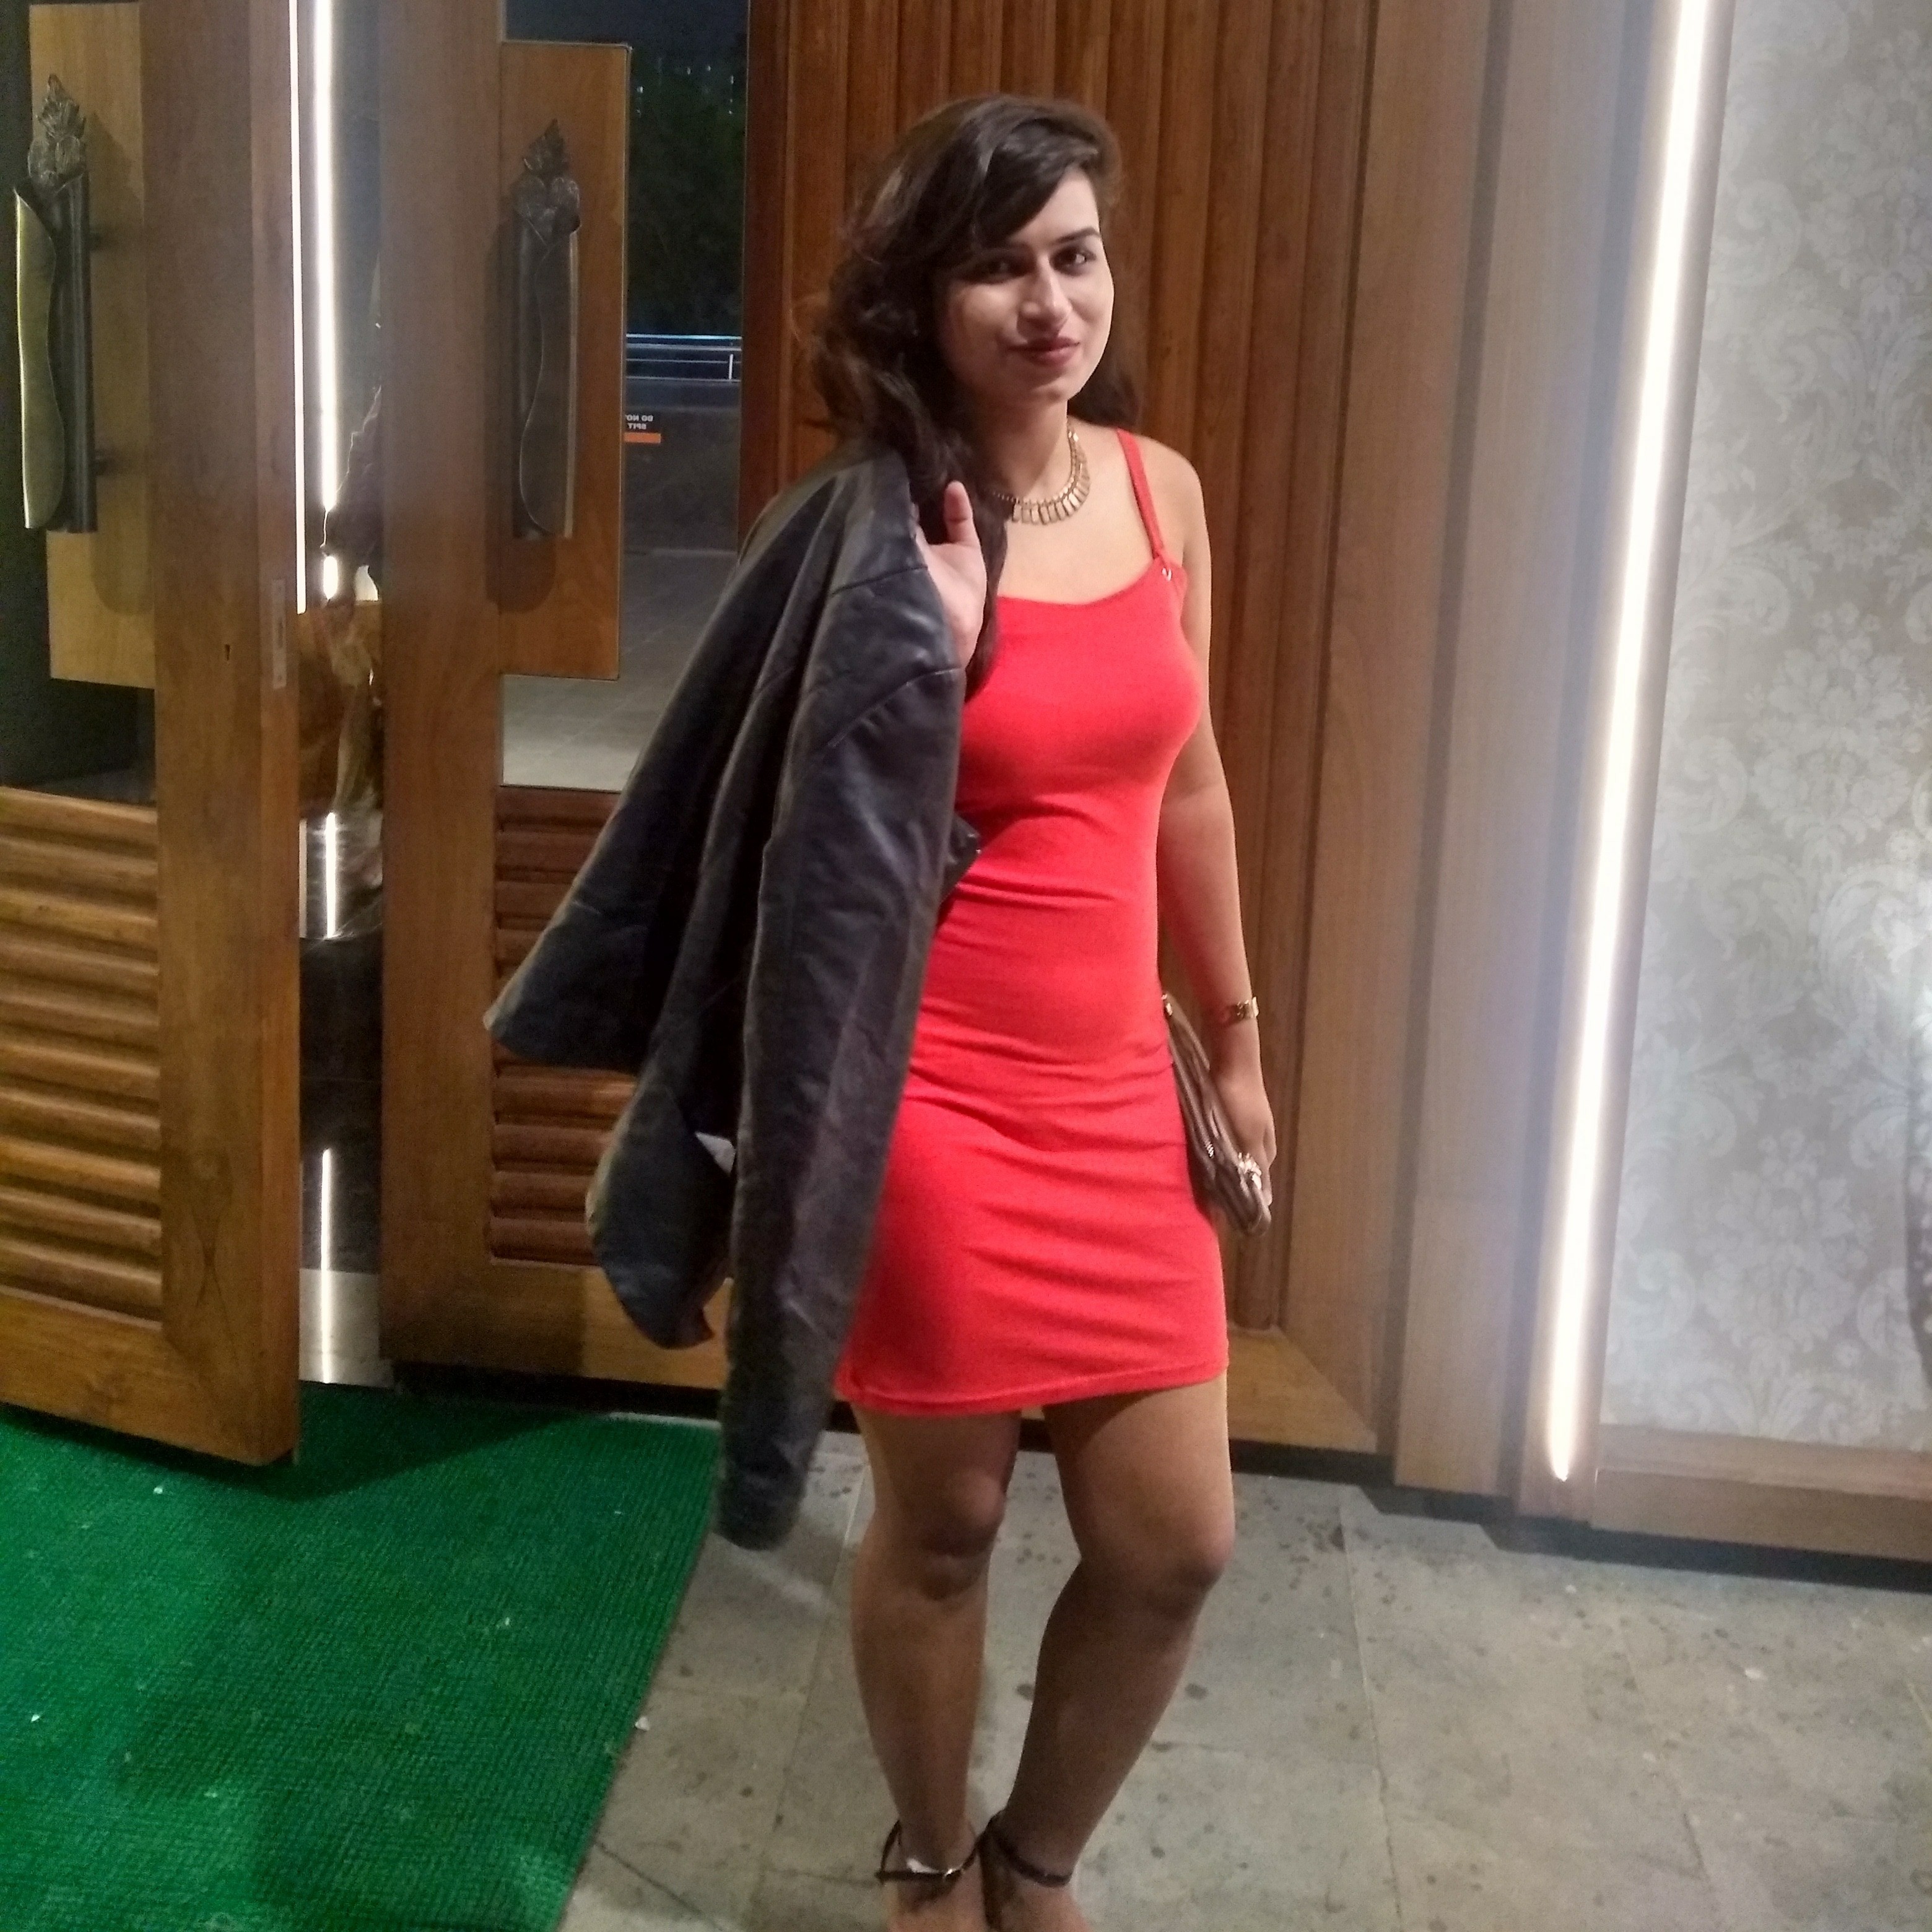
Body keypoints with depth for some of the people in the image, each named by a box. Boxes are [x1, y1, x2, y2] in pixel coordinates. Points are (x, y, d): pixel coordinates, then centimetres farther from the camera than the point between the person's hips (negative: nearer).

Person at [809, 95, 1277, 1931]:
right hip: (928, 1093, -5)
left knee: (1175, 1539, 10)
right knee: (939, 1521, 11)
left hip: (1115, 1093, 5)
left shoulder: (1159, 488, 4)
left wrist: (1235, 1037, 18)